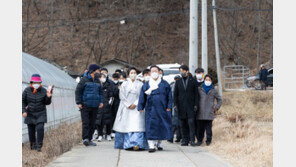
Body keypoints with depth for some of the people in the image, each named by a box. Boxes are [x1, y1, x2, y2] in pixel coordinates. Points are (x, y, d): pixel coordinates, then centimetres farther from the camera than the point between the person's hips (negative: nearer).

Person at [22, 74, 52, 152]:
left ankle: (39, 146, -8)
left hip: (40, 114, -1)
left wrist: (48, 97, -15)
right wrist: (23, 111, -8)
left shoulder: (43, 91, -3)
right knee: (31, 130, 5)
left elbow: (47, 103, 5)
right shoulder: (27, 90, -3)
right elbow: (23, 101, 2)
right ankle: (33, 145, 22)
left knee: (40, 128, -15)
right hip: (30, 114, 1)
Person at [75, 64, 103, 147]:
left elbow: (100, 92, 25)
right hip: (85, 105, -6)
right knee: (86, 122, -12)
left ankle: (89, 139, 11)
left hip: (94, 106, 6)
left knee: (92, 123, 6)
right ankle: (85, 138, -14)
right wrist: (78, 103, -10)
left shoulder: (97, 81, 15)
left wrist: (101, 101, 11)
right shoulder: (84, 79, -4)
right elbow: (78, 91, -4)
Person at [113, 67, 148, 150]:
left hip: (136, 107, -1)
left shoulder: (140, 84, 8)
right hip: (126, 108, 1)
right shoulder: (124, 84, 9)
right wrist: (128, 105, -8)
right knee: (126, 125, 0)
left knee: (136, 124, -13)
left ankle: (137, 144, -23)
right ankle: (126, 144, 8)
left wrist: (135, 104, -11)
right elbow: (122, 96, 2)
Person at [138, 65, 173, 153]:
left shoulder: (165, 84, 7)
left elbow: (169, 96, 6)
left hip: (162, 109, 1)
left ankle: (158, 143, 23)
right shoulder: (146, 85, 8)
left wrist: (169, 106, -3)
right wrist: (140, 107, 0)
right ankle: (151, 145, -7)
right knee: (151, 127, -6)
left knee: (162, 126, 5)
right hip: (150, 109, 0)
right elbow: (142, 97, 8)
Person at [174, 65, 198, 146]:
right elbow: (175, 94, 12)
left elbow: (196, 94, 4)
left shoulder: (193, 81, 6)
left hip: (190, 106, -2)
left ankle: (192, 140, -10)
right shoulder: (178, 82, 12)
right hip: (181, 106, 2)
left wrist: (196, 105, -4)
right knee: (183, 124, 2)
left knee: (191, 123, -11)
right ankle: (185, 140, 7)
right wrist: (176, 105, 2)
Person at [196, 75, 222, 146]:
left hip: (209, 113, 0)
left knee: (208, 128, -3)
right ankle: (199, 140, 12)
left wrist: (216, 107, 10)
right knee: (200, 127, 0)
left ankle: (208, 140, 7)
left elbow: (219, 100, 20)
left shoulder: (213, 91, 8)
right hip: (200, 113, 0)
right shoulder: (199, 89, 7)